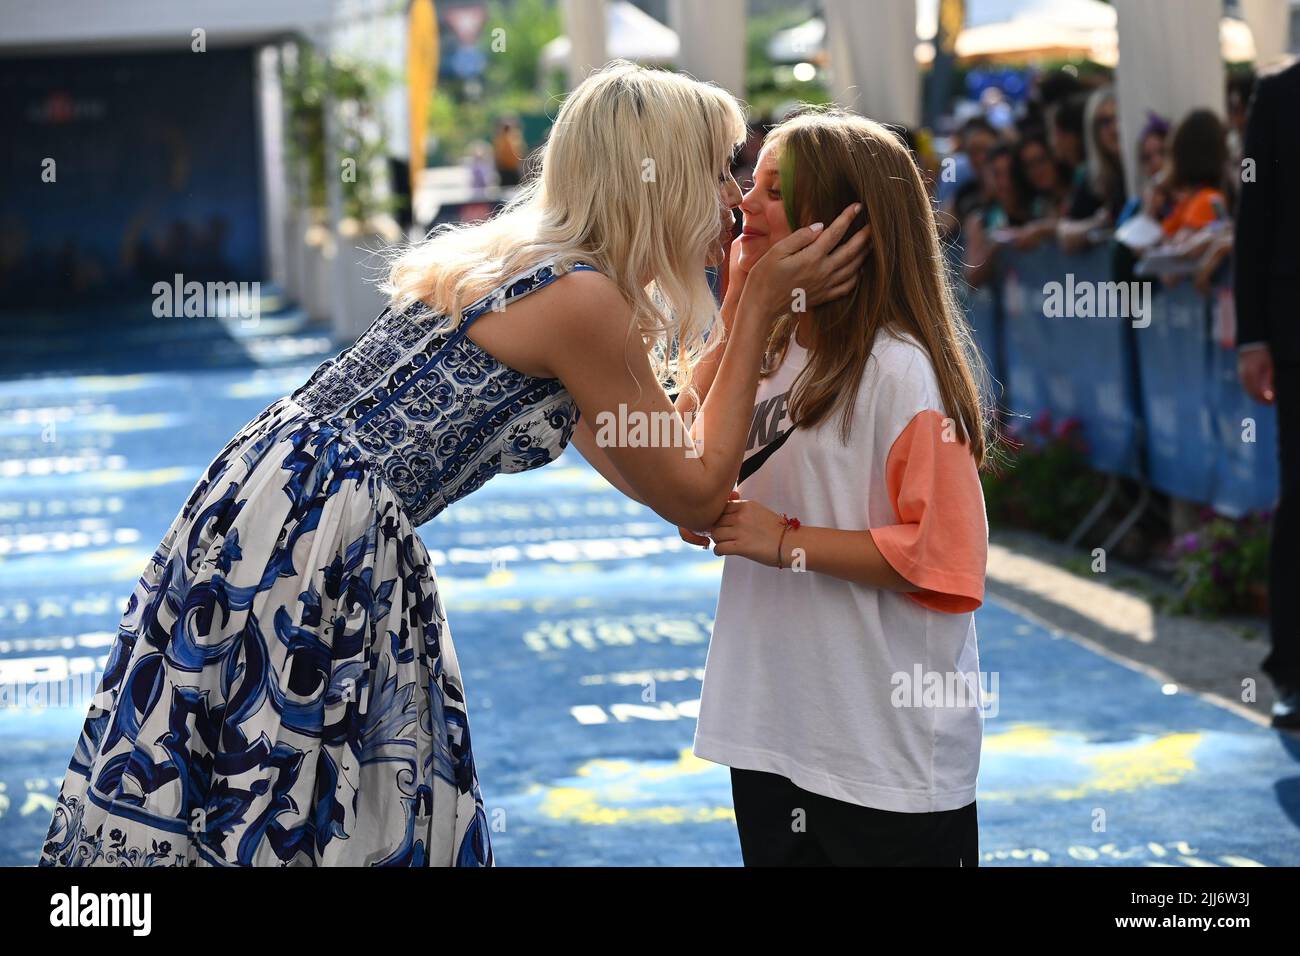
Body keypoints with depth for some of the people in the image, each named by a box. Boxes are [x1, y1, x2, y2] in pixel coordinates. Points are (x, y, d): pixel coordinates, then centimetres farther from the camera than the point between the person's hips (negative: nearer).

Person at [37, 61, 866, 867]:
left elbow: (655, 441, 22)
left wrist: (749, 302, 19)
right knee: (285, 820, -1)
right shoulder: (582, 299, -14)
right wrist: (764, 308, -3)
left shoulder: (523, 259, 14)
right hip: (311, 535, -10)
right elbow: (696, 496, -6)